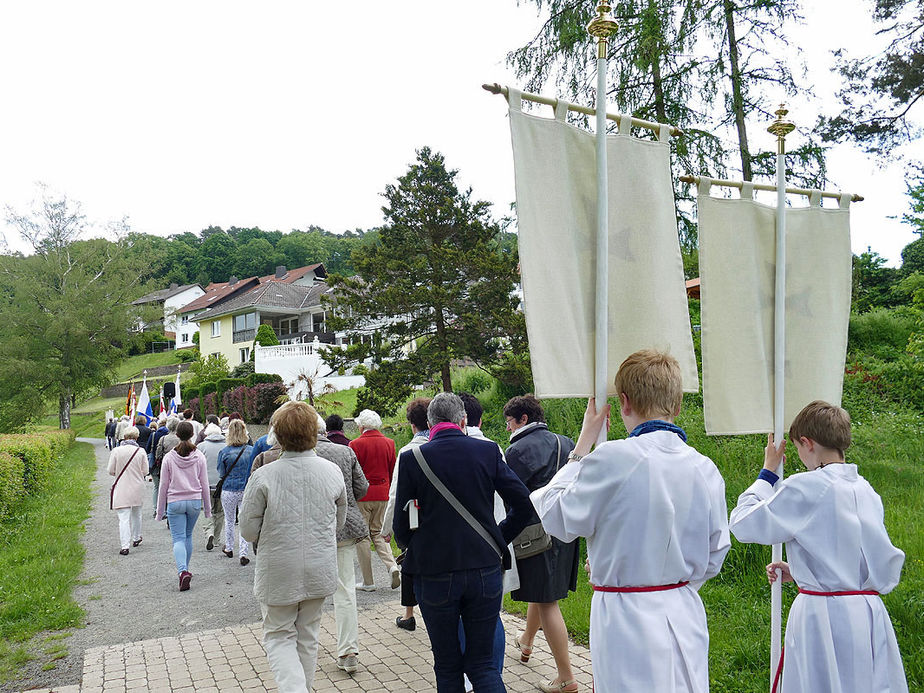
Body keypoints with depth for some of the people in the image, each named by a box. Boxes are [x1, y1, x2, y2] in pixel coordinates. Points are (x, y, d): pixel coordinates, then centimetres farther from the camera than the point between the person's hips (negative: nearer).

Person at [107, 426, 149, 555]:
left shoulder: (116, 451, -9)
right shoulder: (141, 451, -7)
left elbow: (110, 471, -4)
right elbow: (145, 471, -3)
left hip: (121, 489, -2)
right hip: (138, 488, 2)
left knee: (124, 518, -3)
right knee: (136, 514, 22)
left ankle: (124, 546, -11)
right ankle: (136, 538, 39)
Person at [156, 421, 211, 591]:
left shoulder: (169, 457, -5)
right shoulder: (199, 457, -2)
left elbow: (164, 485, -1)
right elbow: (204, 484, 3)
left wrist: (160, 511, 7)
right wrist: (207, 507, 12)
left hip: (175, 502, -2)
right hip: (194, 501, 2)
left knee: (178, 539, -2)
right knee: (188, 536, 19)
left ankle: (183, 571, -21)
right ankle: (185, 569, 27)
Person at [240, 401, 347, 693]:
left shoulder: (264, 476, -17)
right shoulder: (332, 471, -7)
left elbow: (249, 531, -9)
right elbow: (339, 523, 6)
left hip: (278, 573, -3)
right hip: (320, 570, 3)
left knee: (278, 636, 13)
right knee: (308, 635, 21)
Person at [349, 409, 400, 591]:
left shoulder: (355, 445, -10)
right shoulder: (389, 443, 3)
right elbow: (393, 471, 9)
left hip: (361, 496, -4)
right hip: (382, 496, 5)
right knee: (378, 532, 18)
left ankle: (368, 582, 10)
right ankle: (392, 566, -4)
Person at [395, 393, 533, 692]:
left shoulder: (412, 458, -7)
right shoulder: (488, 451, -3)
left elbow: (402, 525, -3)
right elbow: (523, 503, -2)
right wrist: (499, 539, 10)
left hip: (434, 574, -1)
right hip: (485, 569, 1)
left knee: (447, 666, 15)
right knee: (481, 661, 14)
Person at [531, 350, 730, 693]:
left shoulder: (613, 459, -20)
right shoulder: (705, 468, -2)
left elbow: (558, 520, -6)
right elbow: (714, 555, 9)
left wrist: (582, 444, -2)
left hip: (627, 623, -5)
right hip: (685, 617, 6)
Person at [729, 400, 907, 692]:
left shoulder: (806, 488, -16)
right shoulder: (866, 489, 6)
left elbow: (743, 524, -9)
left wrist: (768, 472, 1)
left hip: (824, 618, -7)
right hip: (870, 616, 7)